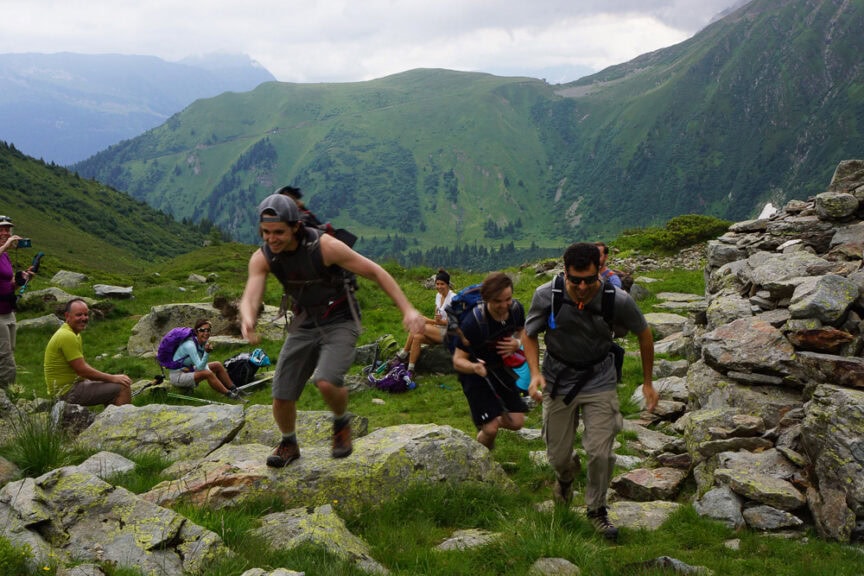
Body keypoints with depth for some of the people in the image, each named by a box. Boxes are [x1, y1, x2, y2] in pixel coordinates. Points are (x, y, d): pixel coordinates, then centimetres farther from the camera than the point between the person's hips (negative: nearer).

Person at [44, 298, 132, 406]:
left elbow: (83, 365, 18)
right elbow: (82, 370, -21)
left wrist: (112, 377, 8)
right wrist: (113, 378, -14)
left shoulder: (75, 334, 14)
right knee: (123, 388, -16)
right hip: (68, 392, -11)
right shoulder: (67, 336, -19)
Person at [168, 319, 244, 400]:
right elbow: (200, 367, -30)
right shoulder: (190, 345, -28)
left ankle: (234, 389, 10)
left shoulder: (204, 342, -4)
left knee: (218, 365, 7)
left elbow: (203, 364, 1)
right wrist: (207, 353, -44)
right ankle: (229, 394, -18)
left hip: (189, 369, 9)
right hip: (177, 376, -9)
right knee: (207, 373, -29)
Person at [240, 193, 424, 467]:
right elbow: (250, 298, -23)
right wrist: (248, 320, -49)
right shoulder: (262, 258, -12)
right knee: (281, 395, -2)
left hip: (340, 322, -4)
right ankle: (288, 445, 29)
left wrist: (408, 310, -23)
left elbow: (375, 272, -17)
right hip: (305, 324, 4)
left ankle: (342, 423, 6)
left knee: (326, 382, -28)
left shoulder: (324, 246, -24)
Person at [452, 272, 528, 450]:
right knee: (491, 430, -11)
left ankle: (486, 422, 34)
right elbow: (458, 361, -26)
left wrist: (518, 343, -17)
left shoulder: (516, 309, -17)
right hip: (476, 373, -5)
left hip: (501, 367, 5)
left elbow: (522, 330, 7)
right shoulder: (473, 322, -33)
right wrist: (474, 367, -48)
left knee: (516, 422, 2)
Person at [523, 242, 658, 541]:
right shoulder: (546, 296, -20)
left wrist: (648, 382, 6)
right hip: (558, 380, 1)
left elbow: (644, 334, 0)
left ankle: (597, 509, 18)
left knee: (600, 452, -10)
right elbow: (529, 334, -1)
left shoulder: (618, 301, -20)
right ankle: (566, 475, 48)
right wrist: (535, 373, -17)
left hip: (600, 381, -1)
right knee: (558, 455, 8)